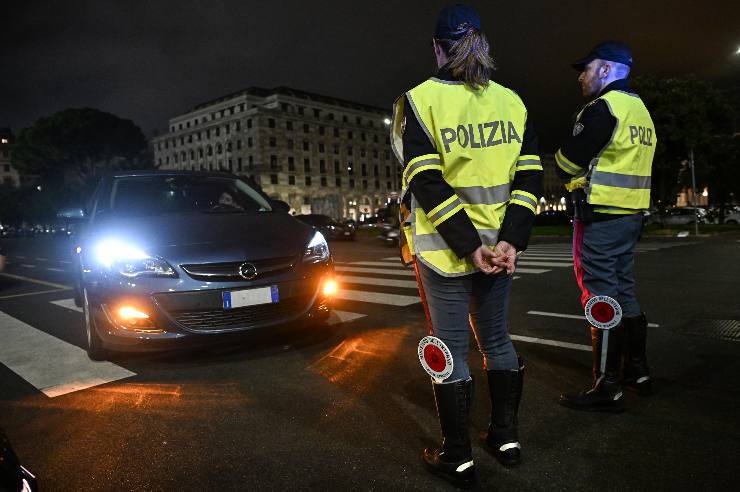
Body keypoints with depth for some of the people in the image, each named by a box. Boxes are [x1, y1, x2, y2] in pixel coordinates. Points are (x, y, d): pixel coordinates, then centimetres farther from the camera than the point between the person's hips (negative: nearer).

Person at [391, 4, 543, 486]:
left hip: (446, 251, -4)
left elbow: (427, 183, -16)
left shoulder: (420, 100, -7)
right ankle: (507, 436, 32)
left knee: (451, 350, 6)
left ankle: (458, 458, 18)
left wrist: (469, 246, -15)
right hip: (499, 246, 5)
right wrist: (510, 241, -7)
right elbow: (529, 174, -2)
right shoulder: (511, 101, 6)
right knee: (497, 339, 19)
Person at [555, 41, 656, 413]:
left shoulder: (602, 109, -12)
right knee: (623, 290, 16)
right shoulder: (641, 110, 18)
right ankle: (637, 371, 27)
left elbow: (566, 164, -12)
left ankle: (607, 388, 1)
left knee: (600, 295, -5)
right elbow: (623, 163, 17)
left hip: (600, 216, -9)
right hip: (631, 215, 9)